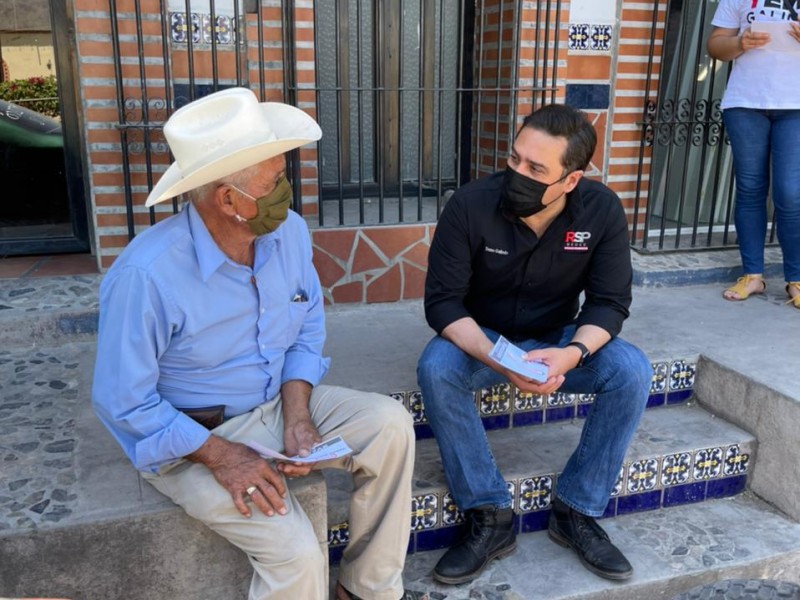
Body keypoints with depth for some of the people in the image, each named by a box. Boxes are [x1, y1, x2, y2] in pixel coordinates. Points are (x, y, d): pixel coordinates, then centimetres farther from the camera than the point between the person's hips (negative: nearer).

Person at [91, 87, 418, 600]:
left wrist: (297, 414, -11)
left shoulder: (290, 231, -9)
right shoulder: (146, 275, -26)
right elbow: (122, 403, -18)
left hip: (278, 402, 6)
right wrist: (220, 455, -24)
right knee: (298, 554, -24)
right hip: (192, 438, -6)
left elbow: (308, 328, 3)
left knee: (390, 423, -12)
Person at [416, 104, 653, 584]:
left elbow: (610, 302, -12)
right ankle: (491, 517, -19)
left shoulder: (603, 210, -15)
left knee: (632, 371, -25)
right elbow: (442, 301, -20)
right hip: (481, 340, -1)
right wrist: (496, 358, -38)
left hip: (560, 340, 2)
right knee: (435, 369, -33)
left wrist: (572, 353, -34)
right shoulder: (471, 205, -22)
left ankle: (577, 511, -9)